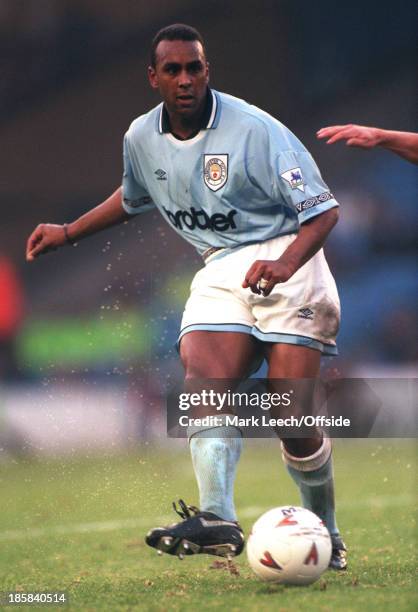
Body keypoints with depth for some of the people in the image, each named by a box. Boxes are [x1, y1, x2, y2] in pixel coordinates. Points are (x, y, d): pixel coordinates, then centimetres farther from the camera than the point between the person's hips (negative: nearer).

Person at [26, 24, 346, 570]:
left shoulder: (254, 129, -15)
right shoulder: (141, 138, 4)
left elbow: (323, 210, -14)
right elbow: (132, 198, 29)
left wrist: (286, 264, -31)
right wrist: (69, 233, 25)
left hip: (286, 262, -5)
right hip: (220, 271, 5)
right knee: (203, 379, -23)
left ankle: (326, 536, 7)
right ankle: (217, 519, -36)